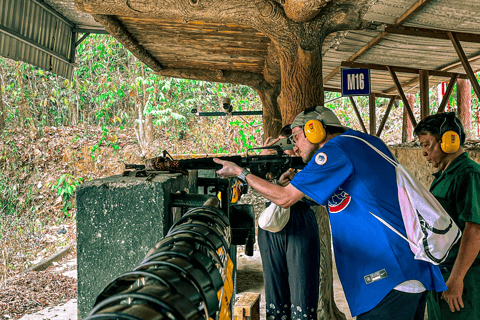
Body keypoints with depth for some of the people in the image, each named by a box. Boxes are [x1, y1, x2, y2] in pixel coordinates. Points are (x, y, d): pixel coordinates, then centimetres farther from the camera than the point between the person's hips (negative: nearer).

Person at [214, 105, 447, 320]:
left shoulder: (335, 150, -12)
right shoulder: (369, 142, 16)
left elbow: (284, 198, -7)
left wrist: (240, 172, 5)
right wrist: (299, 181, 15)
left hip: (391, 277, -10)